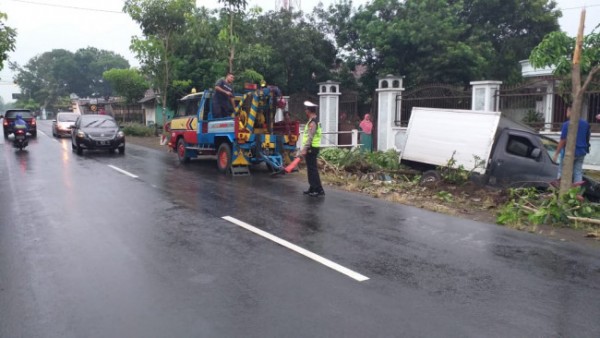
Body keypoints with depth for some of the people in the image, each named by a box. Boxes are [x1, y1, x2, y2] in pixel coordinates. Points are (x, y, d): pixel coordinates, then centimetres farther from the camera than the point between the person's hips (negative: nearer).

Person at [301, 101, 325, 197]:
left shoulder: (313, 122, -16)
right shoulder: (314, 121, 16)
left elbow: (310, 137, -23)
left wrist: (305, 149, -26)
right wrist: (305, 148, 22)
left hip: (311, 149, -10)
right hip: (312, 148, 10)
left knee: (313, 169, -8)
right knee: (311, 169, 14)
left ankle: (319, 190, -7)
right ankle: (312, 189, 22)